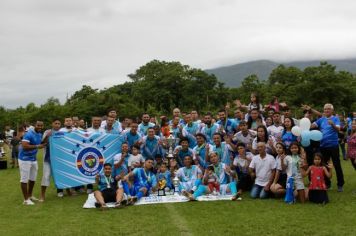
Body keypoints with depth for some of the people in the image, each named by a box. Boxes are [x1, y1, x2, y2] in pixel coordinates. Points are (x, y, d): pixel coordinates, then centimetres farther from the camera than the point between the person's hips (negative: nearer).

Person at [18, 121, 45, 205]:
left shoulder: (40, 134, 7)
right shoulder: (29, 134, -22)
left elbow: (40, 144, 20)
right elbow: (24, 146, -31)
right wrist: (37, 146, -29)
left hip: (33, 159, 9)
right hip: (25, 159, -9)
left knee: (33, 179, 17)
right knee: (24, 179, -3)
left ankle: (30, 196, 32)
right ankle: (26, 199, 2)